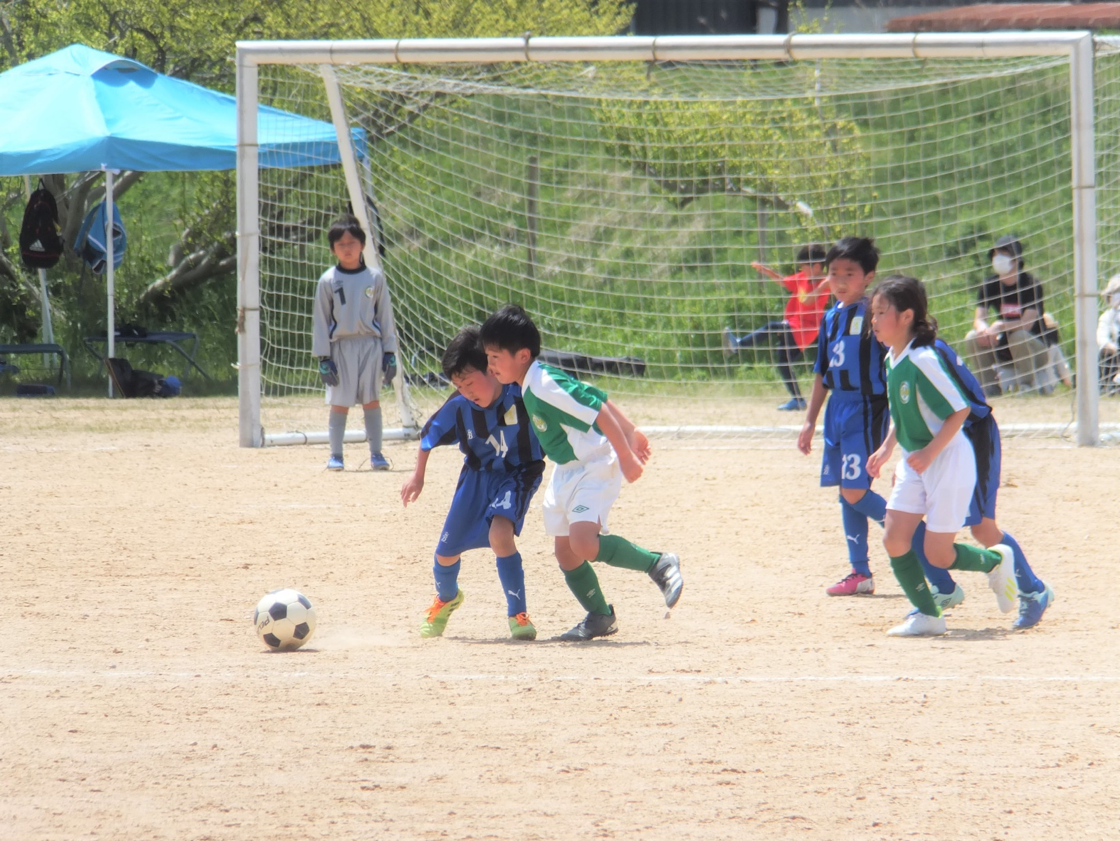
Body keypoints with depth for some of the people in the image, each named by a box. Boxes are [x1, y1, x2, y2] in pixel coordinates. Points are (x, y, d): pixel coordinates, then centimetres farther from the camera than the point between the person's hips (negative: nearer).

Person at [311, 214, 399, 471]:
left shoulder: (374, 277, 4)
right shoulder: (328, 281, 1)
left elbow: (385, 316, 7)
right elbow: (320, 320, 3)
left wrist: (390, 353, 4)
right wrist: (323, 357, -3)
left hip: (370, 345, 1)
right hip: (340, 347, -1)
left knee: (371, 401, 3)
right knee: (339, 402, 0)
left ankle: (376, 454, 8)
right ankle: (335, 455, 5)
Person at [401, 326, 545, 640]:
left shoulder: (522, 395, -27)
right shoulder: (459, 405, -15)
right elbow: (430, 434, 4)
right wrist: (418, 476, 8)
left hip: (517, 475, -4)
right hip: (478, 475, 4)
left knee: (500, 534, -31)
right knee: (447, 551, 9)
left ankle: (518, 614, -16)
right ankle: (447, 598, 46)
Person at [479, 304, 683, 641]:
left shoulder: (546, 387, -24)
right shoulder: (531, 386, 6)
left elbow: (600, 413, -25)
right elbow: (597, 397, 14)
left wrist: (626, 455, -22)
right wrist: (630, 432, 19)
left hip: (594, 468, -10)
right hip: (567, 472, 10)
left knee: (583, 543, -25)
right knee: (565, 551, 10)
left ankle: (659, 565, -11)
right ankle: (599, 617, 24)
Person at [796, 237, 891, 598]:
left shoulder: (873, 314, -10)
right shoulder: (831, 317, 12)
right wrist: (810, 419, 21)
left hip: (866, 409, -8)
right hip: (837, 410, 8)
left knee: (855, 491, -14)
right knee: (846, 493, 9)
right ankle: (860, 572, 14)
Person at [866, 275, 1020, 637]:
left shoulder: (923, 361, -23)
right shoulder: (891, 360, 3)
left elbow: (959, 410, -22)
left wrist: (930, 453, -25)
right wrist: (887, 448, 11)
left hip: (949, 461, -8)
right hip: (915, 463, 8)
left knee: (938, 554, -4)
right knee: (894, 540, -1)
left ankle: (996, 561, 24)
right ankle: (927, 615, 10)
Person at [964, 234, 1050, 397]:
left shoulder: (1031, 284, -16)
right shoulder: (990, 285, -1)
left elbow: (1027, 324, -24)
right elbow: (979, 319, -7)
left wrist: (1000, 326, -39)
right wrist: (983, 329, -32)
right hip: (1004, 347, 5)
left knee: (1019, 337, -37)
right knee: (972, 338, -17)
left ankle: (1027, 383, -16)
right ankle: (989, 385, -6)